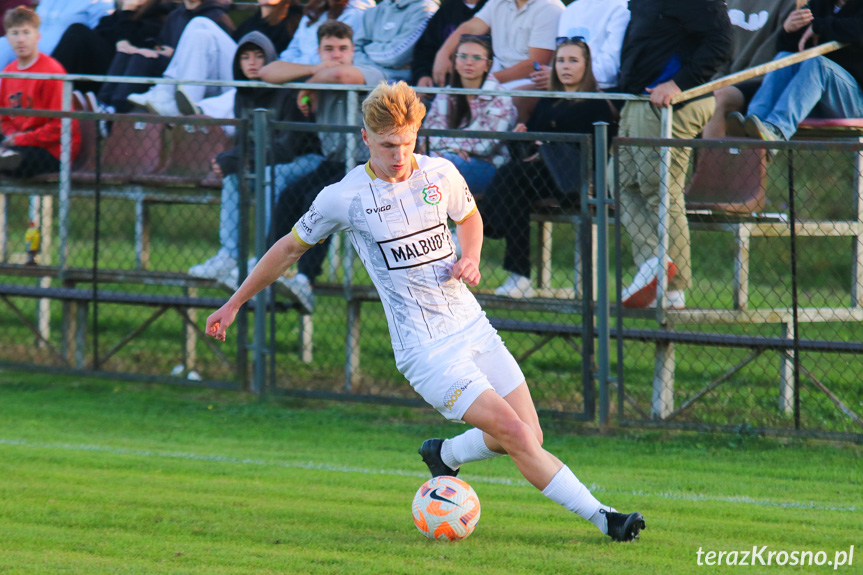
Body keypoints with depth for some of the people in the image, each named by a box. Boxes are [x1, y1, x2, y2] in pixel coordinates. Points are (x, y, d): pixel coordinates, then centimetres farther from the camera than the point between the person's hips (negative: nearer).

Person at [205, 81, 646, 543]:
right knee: (517, 435, -17)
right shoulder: (343, 198, -9)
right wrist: (234, 304, 13)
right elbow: (290, 248, 7)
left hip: (473, 327, 5)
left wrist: (470, 259, 3)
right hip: (427, 348, -5)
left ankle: (443, 455, 29)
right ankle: (600, 517, -14)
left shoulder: (440, 174, 2)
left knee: (527, 438, 2)